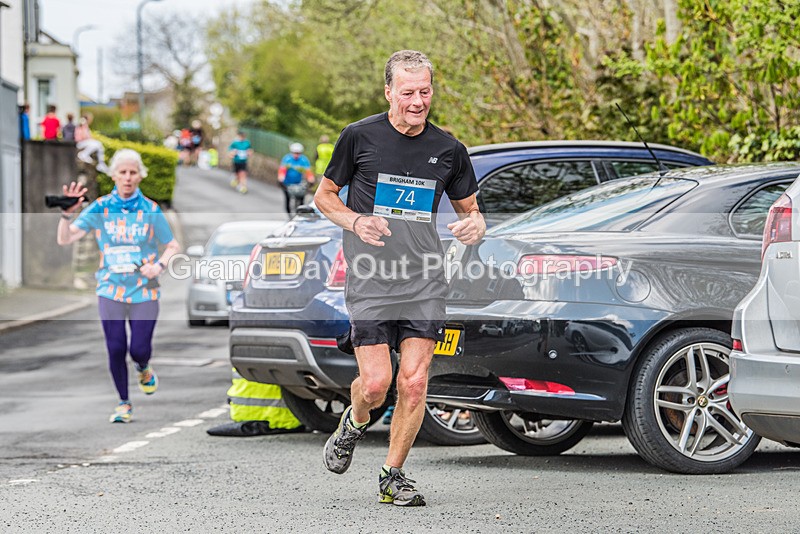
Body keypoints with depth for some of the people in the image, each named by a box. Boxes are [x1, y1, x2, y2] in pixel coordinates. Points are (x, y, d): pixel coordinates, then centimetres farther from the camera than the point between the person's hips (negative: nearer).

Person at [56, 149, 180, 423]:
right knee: (116, 349, -3)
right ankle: (124, 403, 17)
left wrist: (160, 265, -10)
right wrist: (68, 214, -25)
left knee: (139, 349, -5)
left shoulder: (151, 210, -1)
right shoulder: (100, 208, -1)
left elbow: (172, 246, 9)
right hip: (111, 289, 0)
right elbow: (65, 239, -6)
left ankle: (144, 370, 34)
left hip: (144, 290, 0)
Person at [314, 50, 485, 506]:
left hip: (424, 284, 2)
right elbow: (324, 195, 9)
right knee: (376, 383, -8)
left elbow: (469, 207, 19)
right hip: (370, 281, -2)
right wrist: (356, 222, -11)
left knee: (414, 383, -5)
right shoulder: (360, 137, -1)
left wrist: (476, 224, -6)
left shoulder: (449, 150, 6)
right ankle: (354, 423, 28)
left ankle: (393, 477, 10)